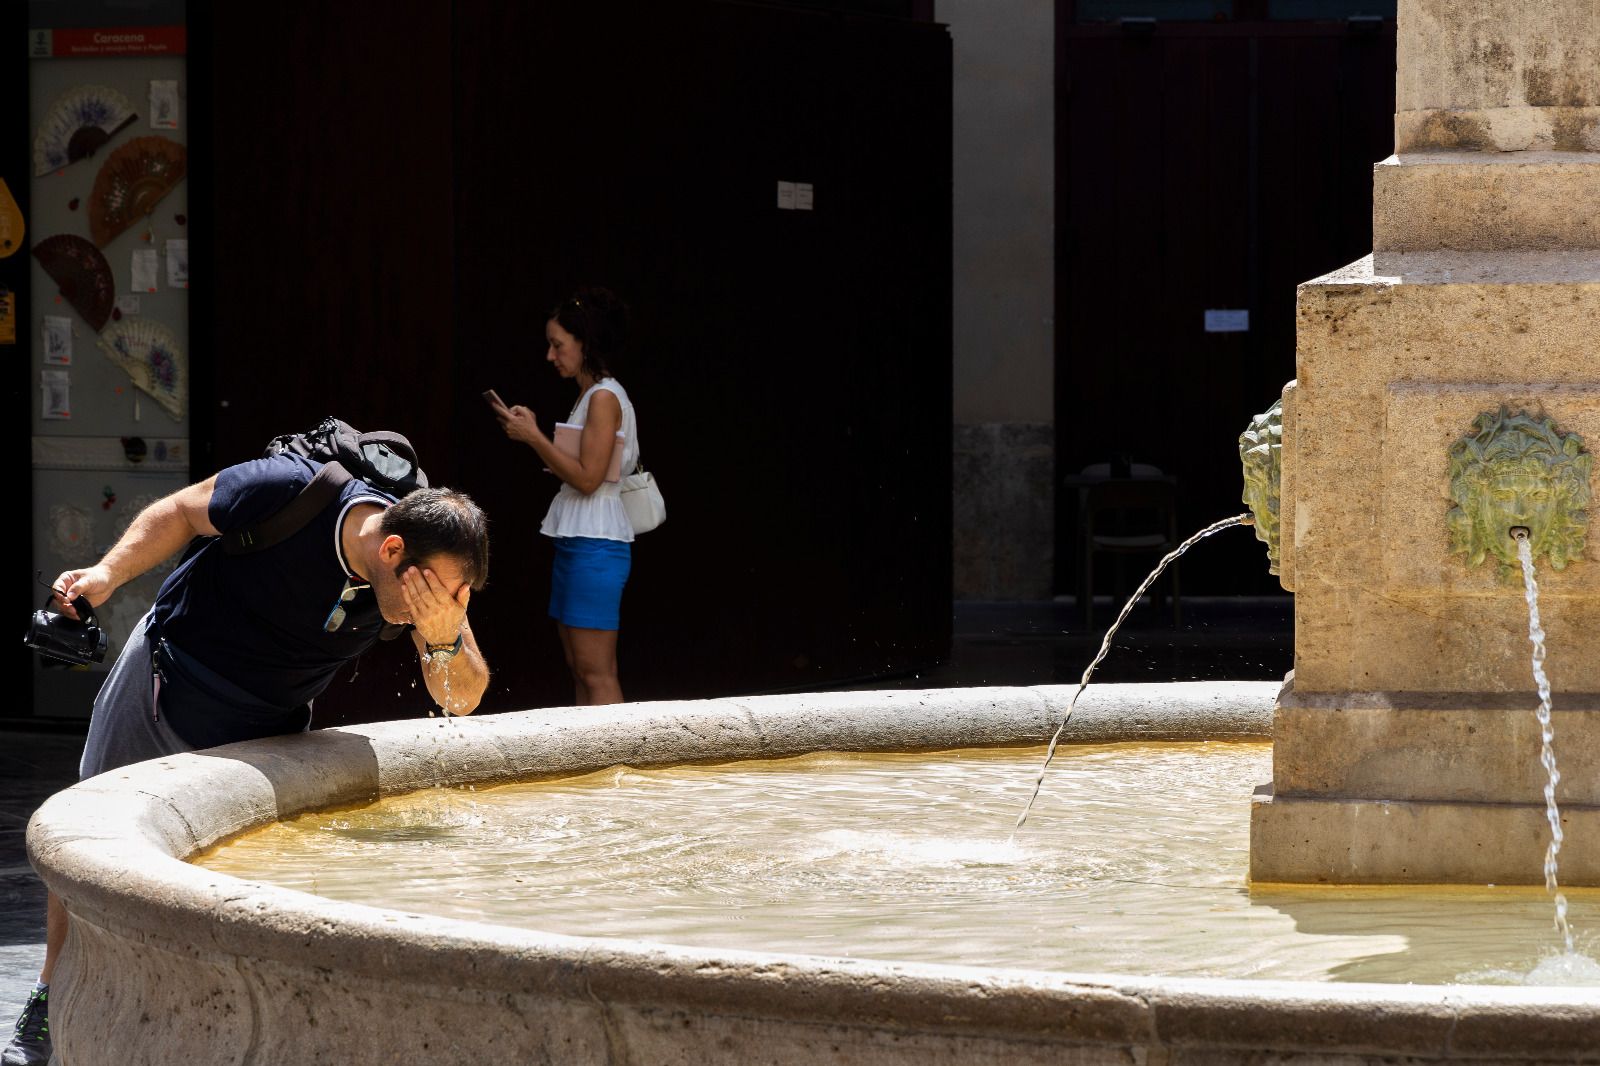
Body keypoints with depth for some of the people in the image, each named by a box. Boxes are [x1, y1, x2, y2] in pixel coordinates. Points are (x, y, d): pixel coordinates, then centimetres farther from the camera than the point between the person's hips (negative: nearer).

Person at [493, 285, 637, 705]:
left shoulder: (604, 398, -12)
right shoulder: (589, 396, 17)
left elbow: (587, 478, -18)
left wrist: (534, 436, -13)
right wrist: (530, 432, 9)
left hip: (595, 547, -10)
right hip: (575, 542, 10)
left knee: (596, 674, -11)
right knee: (580, 671, 8)